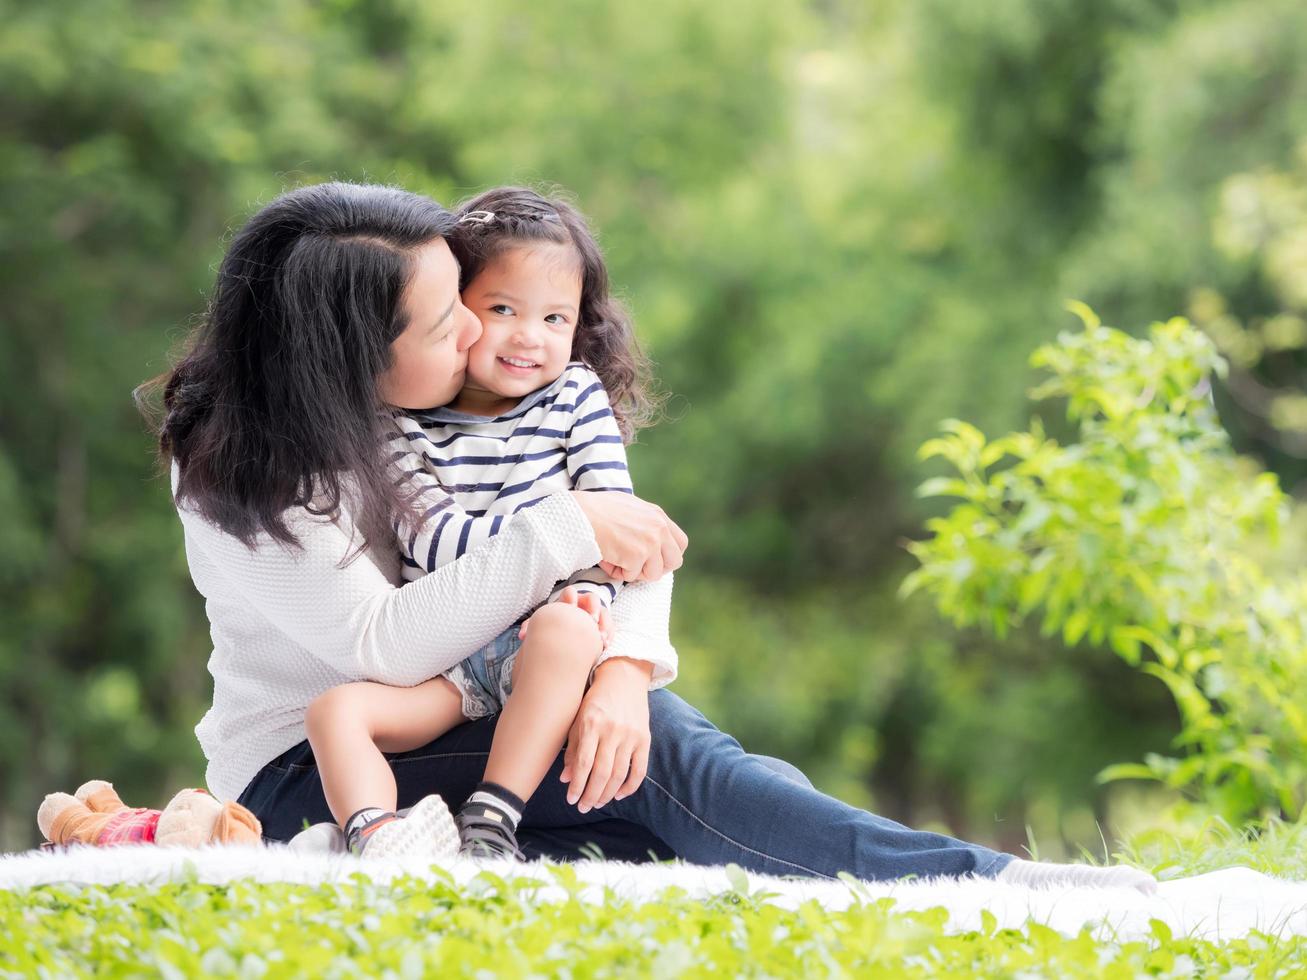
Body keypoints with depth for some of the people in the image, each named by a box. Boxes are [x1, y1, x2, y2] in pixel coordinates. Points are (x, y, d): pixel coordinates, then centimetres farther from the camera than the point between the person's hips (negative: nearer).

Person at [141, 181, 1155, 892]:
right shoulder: (234, 473, -18)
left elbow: (632, 535, -5)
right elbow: (383, 646, -26)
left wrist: (623, 673, -26)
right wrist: (569, 530, -26)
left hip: (465, 723, 6)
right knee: (653, 760, -29)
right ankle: (983, 887, -38)